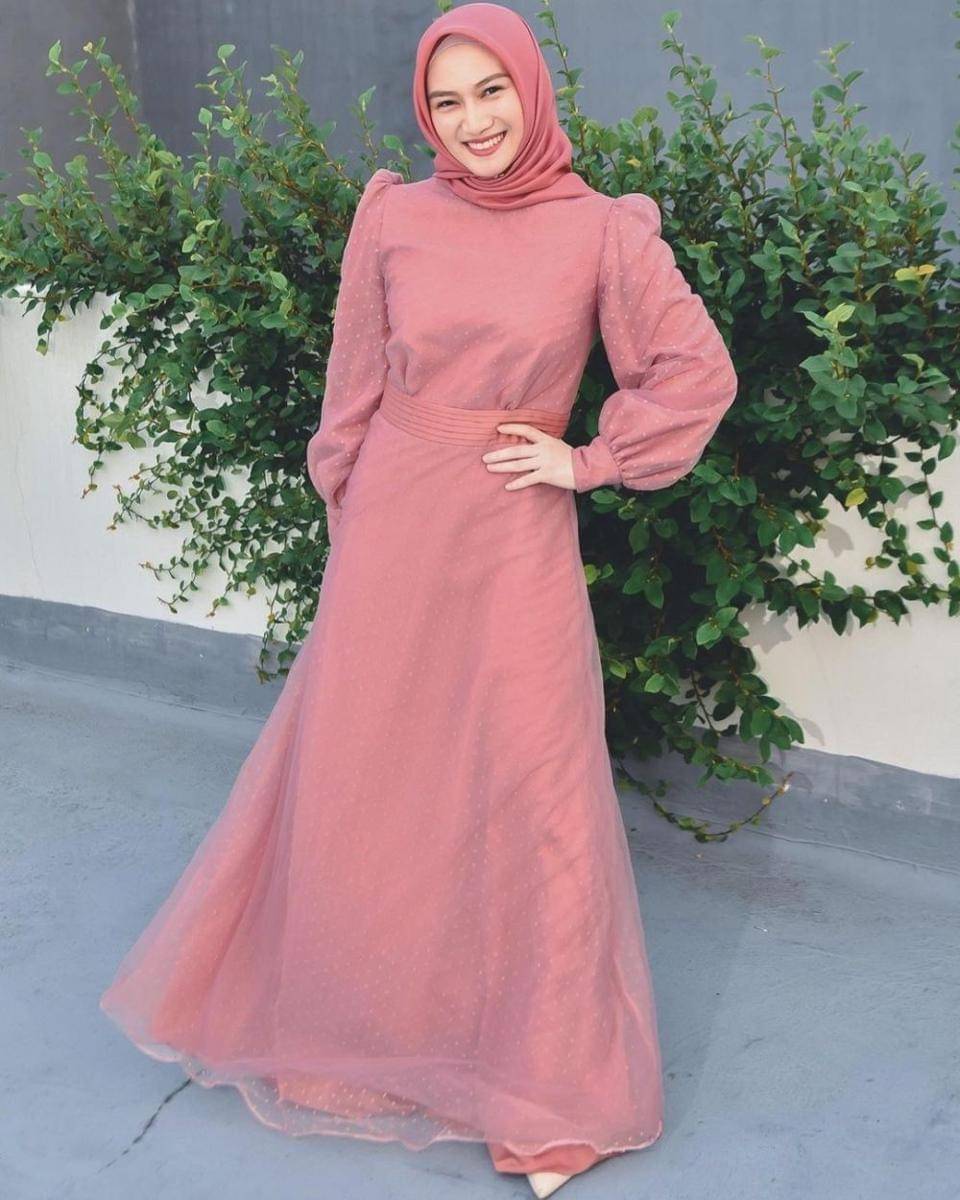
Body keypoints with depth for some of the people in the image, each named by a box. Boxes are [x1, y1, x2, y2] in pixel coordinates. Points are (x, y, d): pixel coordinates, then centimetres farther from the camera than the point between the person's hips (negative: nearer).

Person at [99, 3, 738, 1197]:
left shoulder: (601, 232, -5)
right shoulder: (393, 218, 0)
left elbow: (699, 372, 0)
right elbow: (354, 390, 8)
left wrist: (592, 461, -4)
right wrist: (348, 524, 10)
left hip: (514, 549, -2)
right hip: (391, 537, 2)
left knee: (531, 801, 4)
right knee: (357, 781, 13)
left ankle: (548, 1087, 23)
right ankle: (342, 1017, 39)